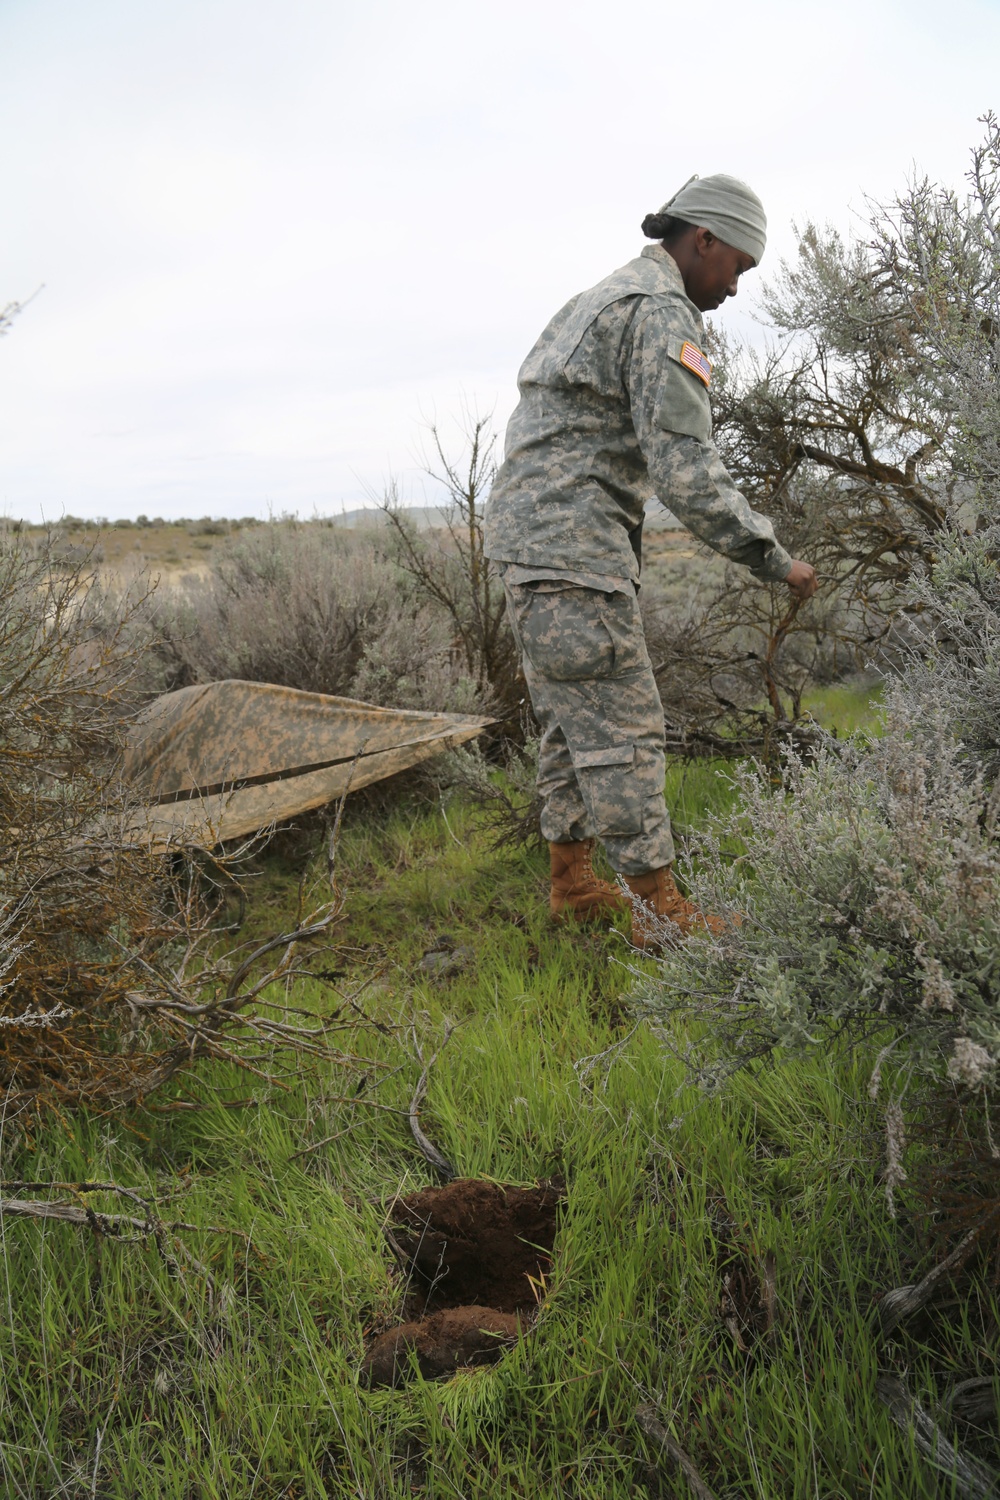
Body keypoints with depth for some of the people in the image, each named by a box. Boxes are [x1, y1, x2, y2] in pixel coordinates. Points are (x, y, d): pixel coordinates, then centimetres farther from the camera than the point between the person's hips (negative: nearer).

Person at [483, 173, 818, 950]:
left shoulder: (601, 305, 23)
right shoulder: (662, 315, -11)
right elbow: (686, 470, -19)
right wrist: (772, 557, -11)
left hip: (533, 537, 10)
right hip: (571, 544, -10)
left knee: (577, 722, 14)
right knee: (623, 727, -6)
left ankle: (574, 884, 21)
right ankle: (661, 908, 1)